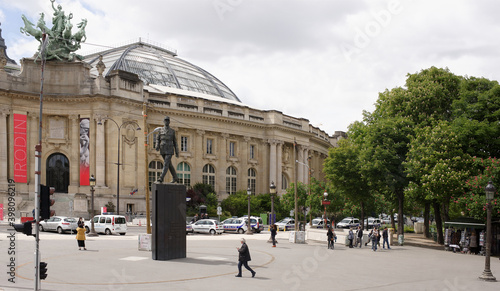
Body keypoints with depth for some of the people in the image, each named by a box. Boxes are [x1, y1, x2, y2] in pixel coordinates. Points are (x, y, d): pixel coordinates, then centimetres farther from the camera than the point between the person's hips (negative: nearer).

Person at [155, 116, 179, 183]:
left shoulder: (172, 131, 4)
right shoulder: (161, 130, 9)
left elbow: (175, 142, 8)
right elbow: (158, 139, 9)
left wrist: (177, 152, 5)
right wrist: (157, 146, -13)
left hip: (169, 150, -3)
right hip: (163, 150, 4)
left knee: (166, 164, -15)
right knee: (169, 165, 12)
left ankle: (161, 179, -21)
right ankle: (175, 178, 27)